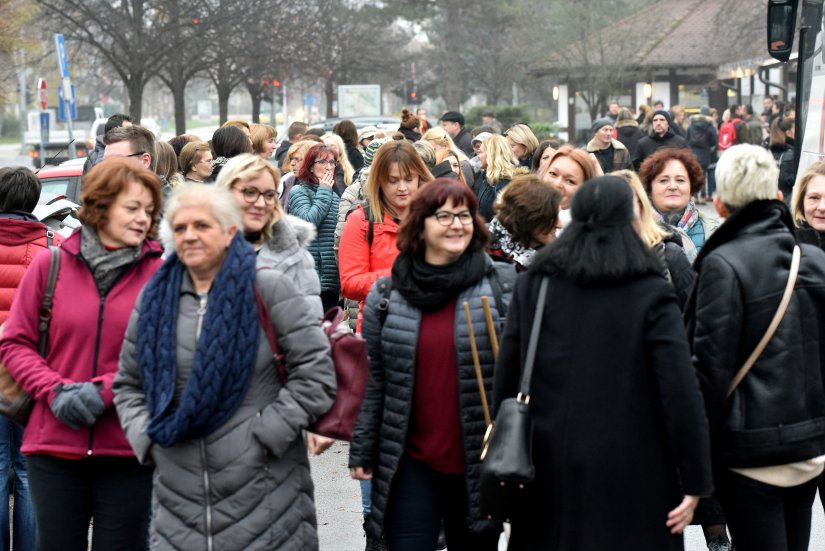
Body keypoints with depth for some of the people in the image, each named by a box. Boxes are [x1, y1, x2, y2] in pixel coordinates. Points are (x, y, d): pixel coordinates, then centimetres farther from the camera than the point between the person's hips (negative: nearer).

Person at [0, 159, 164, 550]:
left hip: (128, 447, -1)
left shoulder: (159, 273, -3)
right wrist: (55, 391, -11)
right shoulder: (50, 265, 1)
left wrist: (104, 391, -16)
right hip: (54, 444, 1)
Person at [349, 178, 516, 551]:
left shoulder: (504, 286, -3)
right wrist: (362, 452, 4)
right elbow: (372, 379, 5)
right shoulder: (387, 294, 2)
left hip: (479, 463, 0)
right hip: (410, 464, 1)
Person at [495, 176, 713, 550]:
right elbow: (681, 392, -13)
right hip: (630, 478, -4)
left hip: (548, 473, 4)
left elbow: (505, 378, 5)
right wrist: (695, 483, -7)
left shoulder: (532, 285, 3)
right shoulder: (652, 296, -9)